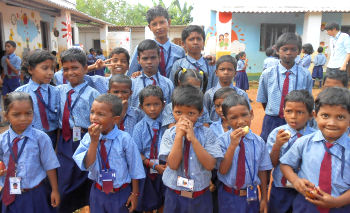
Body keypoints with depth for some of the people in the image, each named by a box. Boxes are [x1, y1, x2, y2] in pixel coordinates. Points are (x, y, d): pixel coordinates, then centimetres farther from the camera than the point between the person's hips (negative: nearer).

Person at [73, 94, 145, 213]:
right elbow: (87, 165, -19)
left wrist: (134, 194, -2)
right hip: (97, 192, 3)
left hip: (121, 194, -2)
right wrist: (94, 141, -28)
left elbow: (134, 169, -10)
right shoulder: (88, 137, -11)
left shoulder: (125, 139, -20)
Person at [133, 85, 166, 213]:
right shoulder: (140, 127, -10)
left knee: (162, 203, 19)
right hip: (146, 169, 0)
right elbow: (137, 153, -8)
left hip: (164, 168, 0)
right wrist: (154, 166, -15)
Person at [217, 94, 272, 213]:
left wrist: (264, 198, 5)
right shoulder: (222, 140, -13)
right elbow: (223, 170, -19)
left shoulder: (258, 142, -6)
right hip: (229, 197, -2)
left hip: (251, 195, 2)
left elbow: (262, 171, 0)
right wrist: (233, 144, -28)